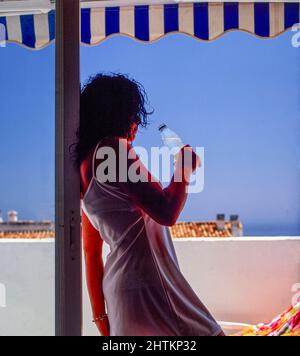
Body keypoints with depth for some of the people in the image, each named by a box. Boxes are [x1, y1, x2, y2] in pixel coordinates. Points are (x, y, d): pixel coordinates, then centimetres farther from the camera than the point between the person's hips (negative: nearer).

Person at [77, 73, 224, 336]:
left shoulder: (87, 159, 17)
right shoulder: (114, 147, -10)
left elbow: (91, 251, 17)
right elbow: (166, 213, -18)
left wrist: (100, 315, 20)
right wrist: (184, 170, 2)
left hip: (118, 283, 9)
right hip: (146, 284, -9)